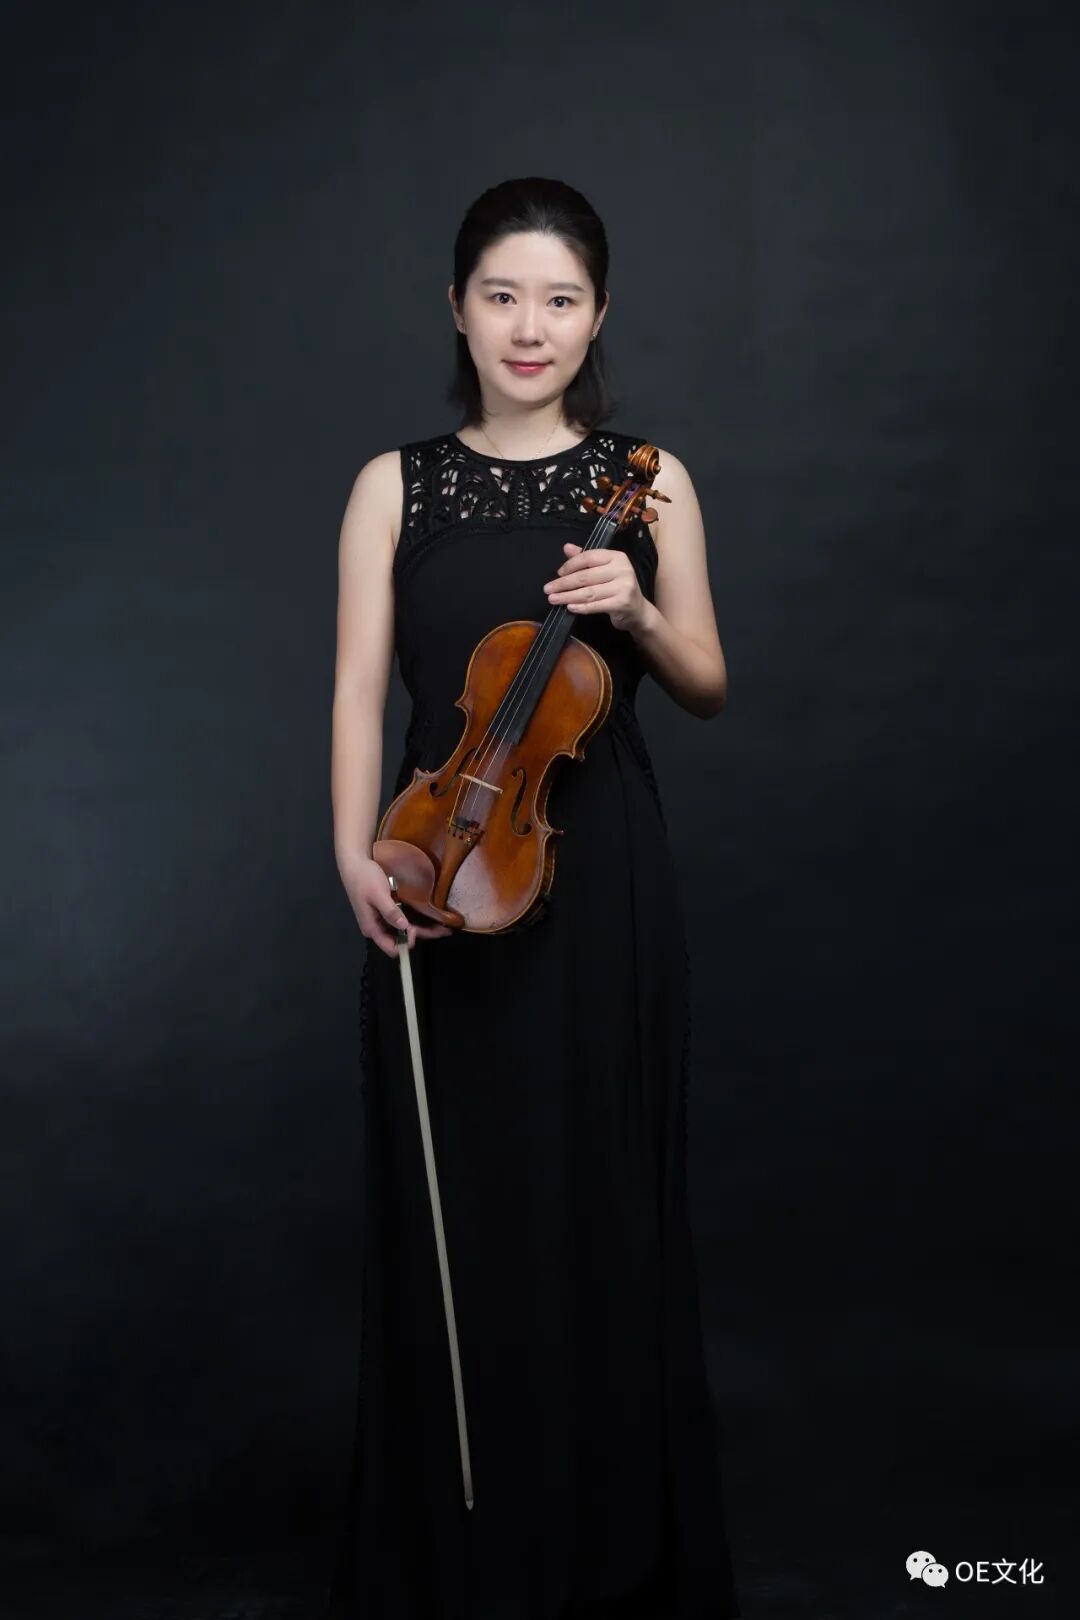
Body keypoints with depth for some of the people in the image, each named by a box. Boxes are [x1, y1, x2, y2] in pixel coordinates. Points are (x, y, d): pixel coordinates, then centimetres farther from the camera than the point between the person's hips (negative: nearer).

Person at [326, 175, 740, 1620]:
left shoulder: (648, 484, 6)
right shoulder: (396, 486, 6)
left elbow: (709, 688, 9)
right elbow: (360, 688, -2)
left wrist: (638, 613, -11)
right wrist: (354, 852, -17)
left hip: (603, 875, 0)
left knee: (607, 1202, 6)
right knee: (450, 1212, 5)